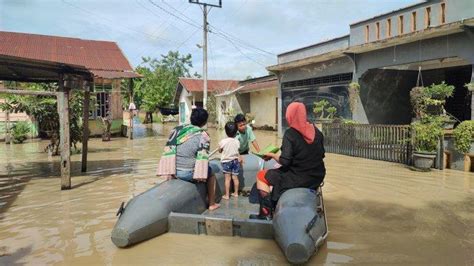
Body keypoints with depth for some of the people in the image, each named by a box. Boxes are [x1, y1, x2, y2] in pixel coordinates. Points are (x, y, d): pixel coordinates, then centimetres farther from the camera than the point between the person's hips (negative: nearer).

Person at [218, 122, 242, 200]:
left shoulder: (223, 141, -15)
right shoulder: (237, 141, -7)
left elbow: (220, 150, 0)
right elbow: (238, 151, 3)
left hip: (226, 161, -3)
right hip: (235, 161, 3)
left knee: (227, 178, 0)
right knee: (235, 177, 13)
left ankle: (227, 195, 5)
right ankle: (236, 193, 23)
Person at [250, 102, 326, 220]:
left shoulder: (290, 134, -18)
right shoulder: (317, 131, 2)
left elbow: (284, 161, -22)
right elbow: (321, 154, 11)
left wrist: (272, 155, -4)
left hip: (298, 178, -8)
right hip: (317, 177, 8)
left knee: (261, 176, 7)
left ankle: (266, 213, 8)